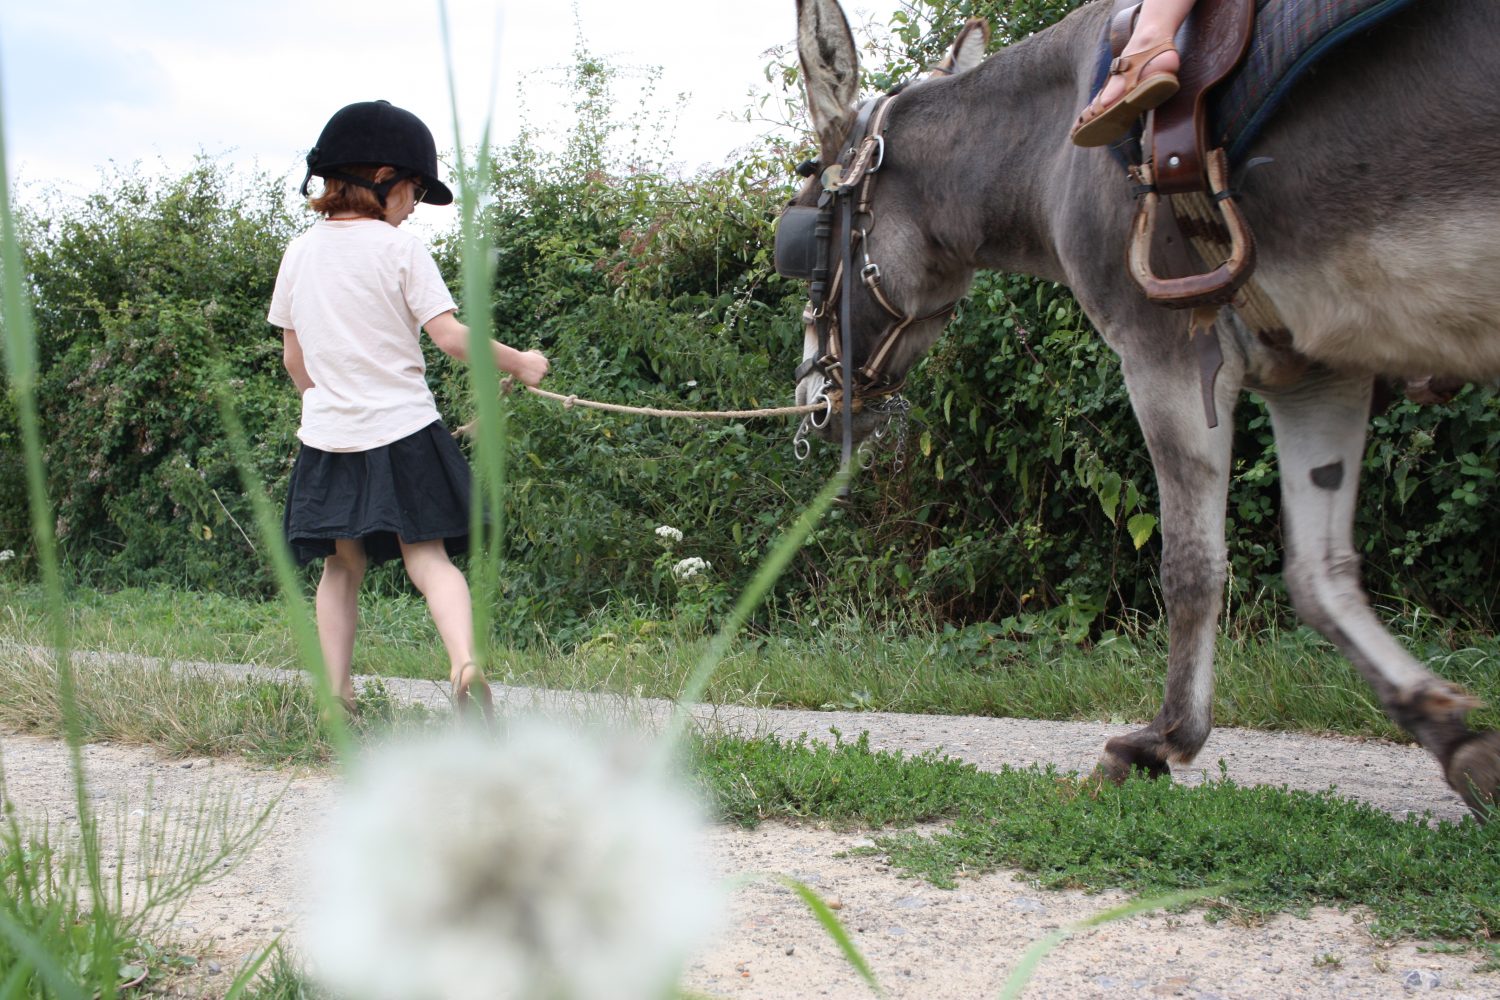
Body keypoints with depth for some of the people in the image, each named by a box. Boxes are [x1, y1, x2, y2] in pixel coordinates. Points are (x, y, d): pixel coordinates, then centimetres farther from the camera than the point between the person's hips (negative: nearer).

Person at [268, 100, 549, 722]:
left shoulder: (300, 253, 6)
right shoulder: (399, 248, -8)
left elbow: (293, 356, 12)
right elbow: (449, 336, -13)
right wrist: (518, 363, -1)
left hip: (327, 437, 4)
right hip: (401, 433, -3)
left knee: (341, 566, 15)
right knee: (428, 558, -4)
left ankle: (337, 695, 13)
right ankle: (465, 661, -28)